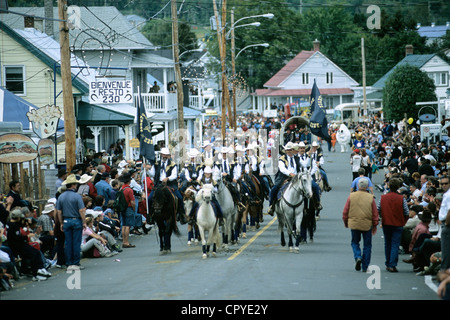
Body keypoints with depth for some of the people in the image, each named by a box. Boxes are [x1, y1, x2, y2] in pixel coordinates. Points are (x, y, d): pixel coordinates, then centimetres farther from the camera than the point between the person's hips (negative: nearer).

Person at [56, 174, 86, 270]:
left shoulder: (61, 197, 3)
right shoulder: (77, 196, -10)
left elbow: (59, 212, 6)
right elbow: (81, 210, -13)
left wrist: (61, 223, 14)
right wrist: (84, 222, -4)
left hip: (66, 221, 4)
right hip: (76, 221, -4)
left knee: (67, 243, 7)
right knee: (76, 243, 1)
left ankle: (69, 264, 8)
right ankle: (76, 263, 1)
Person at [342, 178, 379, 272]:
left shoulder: (351, 196, -4)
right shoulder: (370, 198, -5)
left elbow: (345, 211, 1)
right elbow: (375, 213, 0)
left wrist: (346, 222, 17)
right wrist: (375, 225, 11)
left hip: (354, 224, 0)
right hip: (367, 225, 0)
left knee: (355, 242, 18)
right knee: (367, 245, 10)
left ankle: (357, 257, -10)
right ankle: (365, 267, 9)